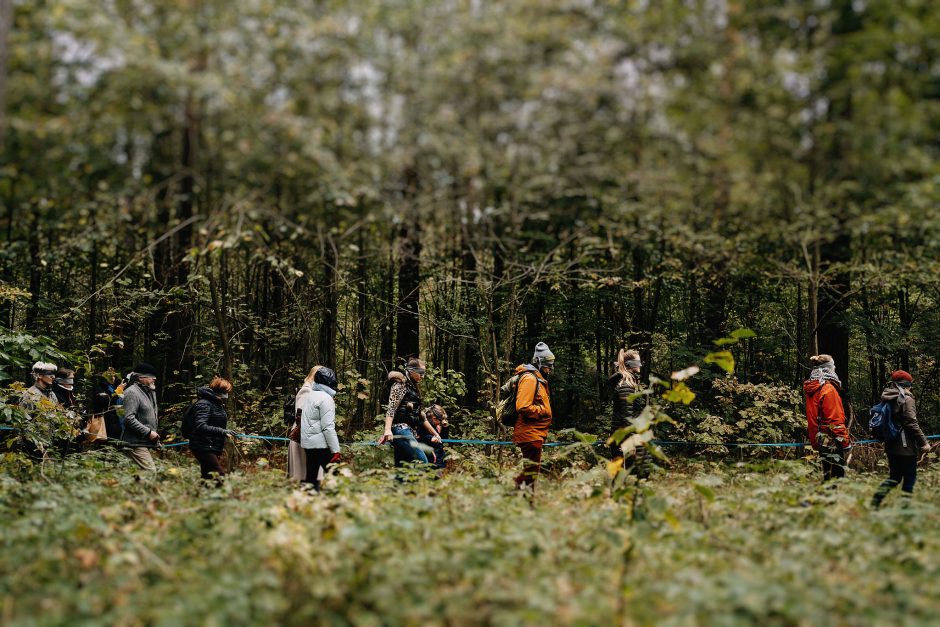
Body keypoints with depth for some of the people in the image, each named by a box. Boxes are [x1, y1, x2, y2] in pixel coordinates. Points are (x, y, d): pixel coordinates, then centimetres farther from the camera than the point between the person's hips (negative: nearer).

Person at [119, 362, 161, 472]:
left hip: (145, 442, 10)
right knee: (151, 472, -17)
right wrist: (148, 432, -19)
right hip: (136, 443, -10)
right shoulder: (132, 392, -12)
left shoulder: (150, 392, 18)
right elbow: (129, 419, -20)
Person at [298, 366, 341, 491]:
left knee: (311, 478, 10)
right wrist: (335, 450, -16)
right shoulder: (325, 398, -14)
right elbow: (328, 427, -18)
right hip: (321, 444, -9)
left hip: (308, 443, 9)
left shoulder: (308, 395, 13)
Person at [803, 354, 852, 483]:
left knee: (828, 477, 15)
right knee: (836, 477, -6)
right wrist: (845, 442, -14)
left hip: (821, 440, 9)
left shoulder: (812, 389, 11)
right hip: (832, 442, -9)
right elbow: (836, 420, -18)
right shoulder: (828, 389, -15)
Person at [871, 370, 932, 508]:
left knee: (894, 476, 14)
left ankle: (875, 501, 3)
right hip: (905, 446, -8)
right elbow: (912, 423, -17)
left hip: (891, 445, 8)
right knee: (910, 476, 2)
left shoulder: (888, 399, 12)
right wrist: (924, 442, -13)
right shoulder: (906, 399, -11)